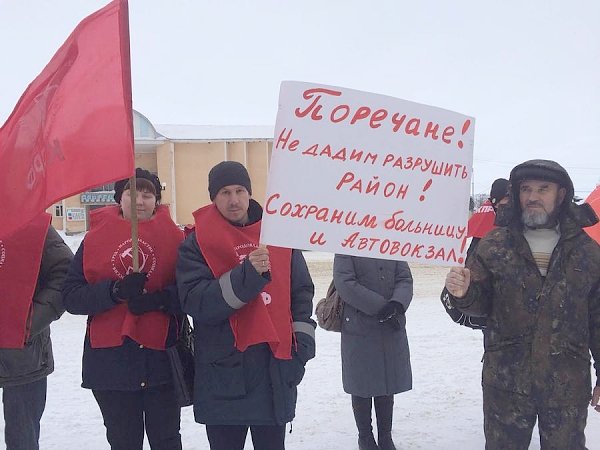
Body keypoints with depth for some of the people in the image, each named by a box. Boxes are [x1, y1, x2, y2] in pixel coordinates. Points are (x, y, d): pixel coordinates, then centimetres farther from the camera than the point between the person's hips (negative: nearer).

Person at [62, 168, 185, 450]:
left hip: (162, 358, -1)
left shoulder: (174, 237, 0)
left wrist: (159, 299, -20)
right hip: (110, 360, 1)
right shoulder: (95, 238, 3)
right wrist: (115, 290, -18)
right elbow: (71, 296, -4)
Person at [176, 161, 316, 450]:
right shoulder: (197, 244, -2)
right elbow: (194, 301, -14)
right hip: (223, 371, -2)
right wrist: (248, 274, -23)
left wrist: (302, 342, 3)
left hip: (276, 367, 2)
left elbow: (302, 291, 12)